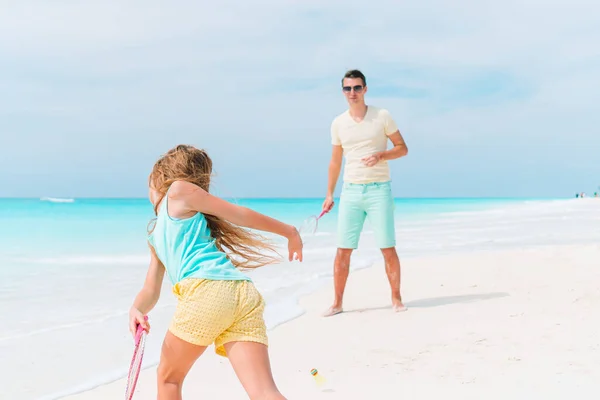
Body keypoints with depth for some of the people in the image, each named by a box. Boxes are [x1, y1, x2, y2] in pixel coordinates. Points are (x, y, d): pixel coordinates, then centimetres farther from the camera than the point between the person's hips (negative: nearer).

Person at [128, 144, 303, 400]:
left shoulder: (180, 190, 12)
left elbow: (240, 214, 15)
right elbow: (151, 291, 31)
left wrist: (289, 232, 20)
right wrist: (136, 310, 10)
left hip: (207, 291, -7)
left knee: (168, 377, 14)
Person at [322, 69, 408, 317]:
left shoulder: (382, 116, 0)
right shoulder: (338, 123, 7)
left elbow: (402, 148, 3)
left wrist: (381, 155, -16)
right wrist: (329, 194, 12)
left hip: (379, 189, -2)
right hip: (350, 191, 2)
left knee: (388, 248, -1)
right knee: (343, 250, 1)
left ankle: (396, 298, 13)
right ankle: (337, 303, 9)